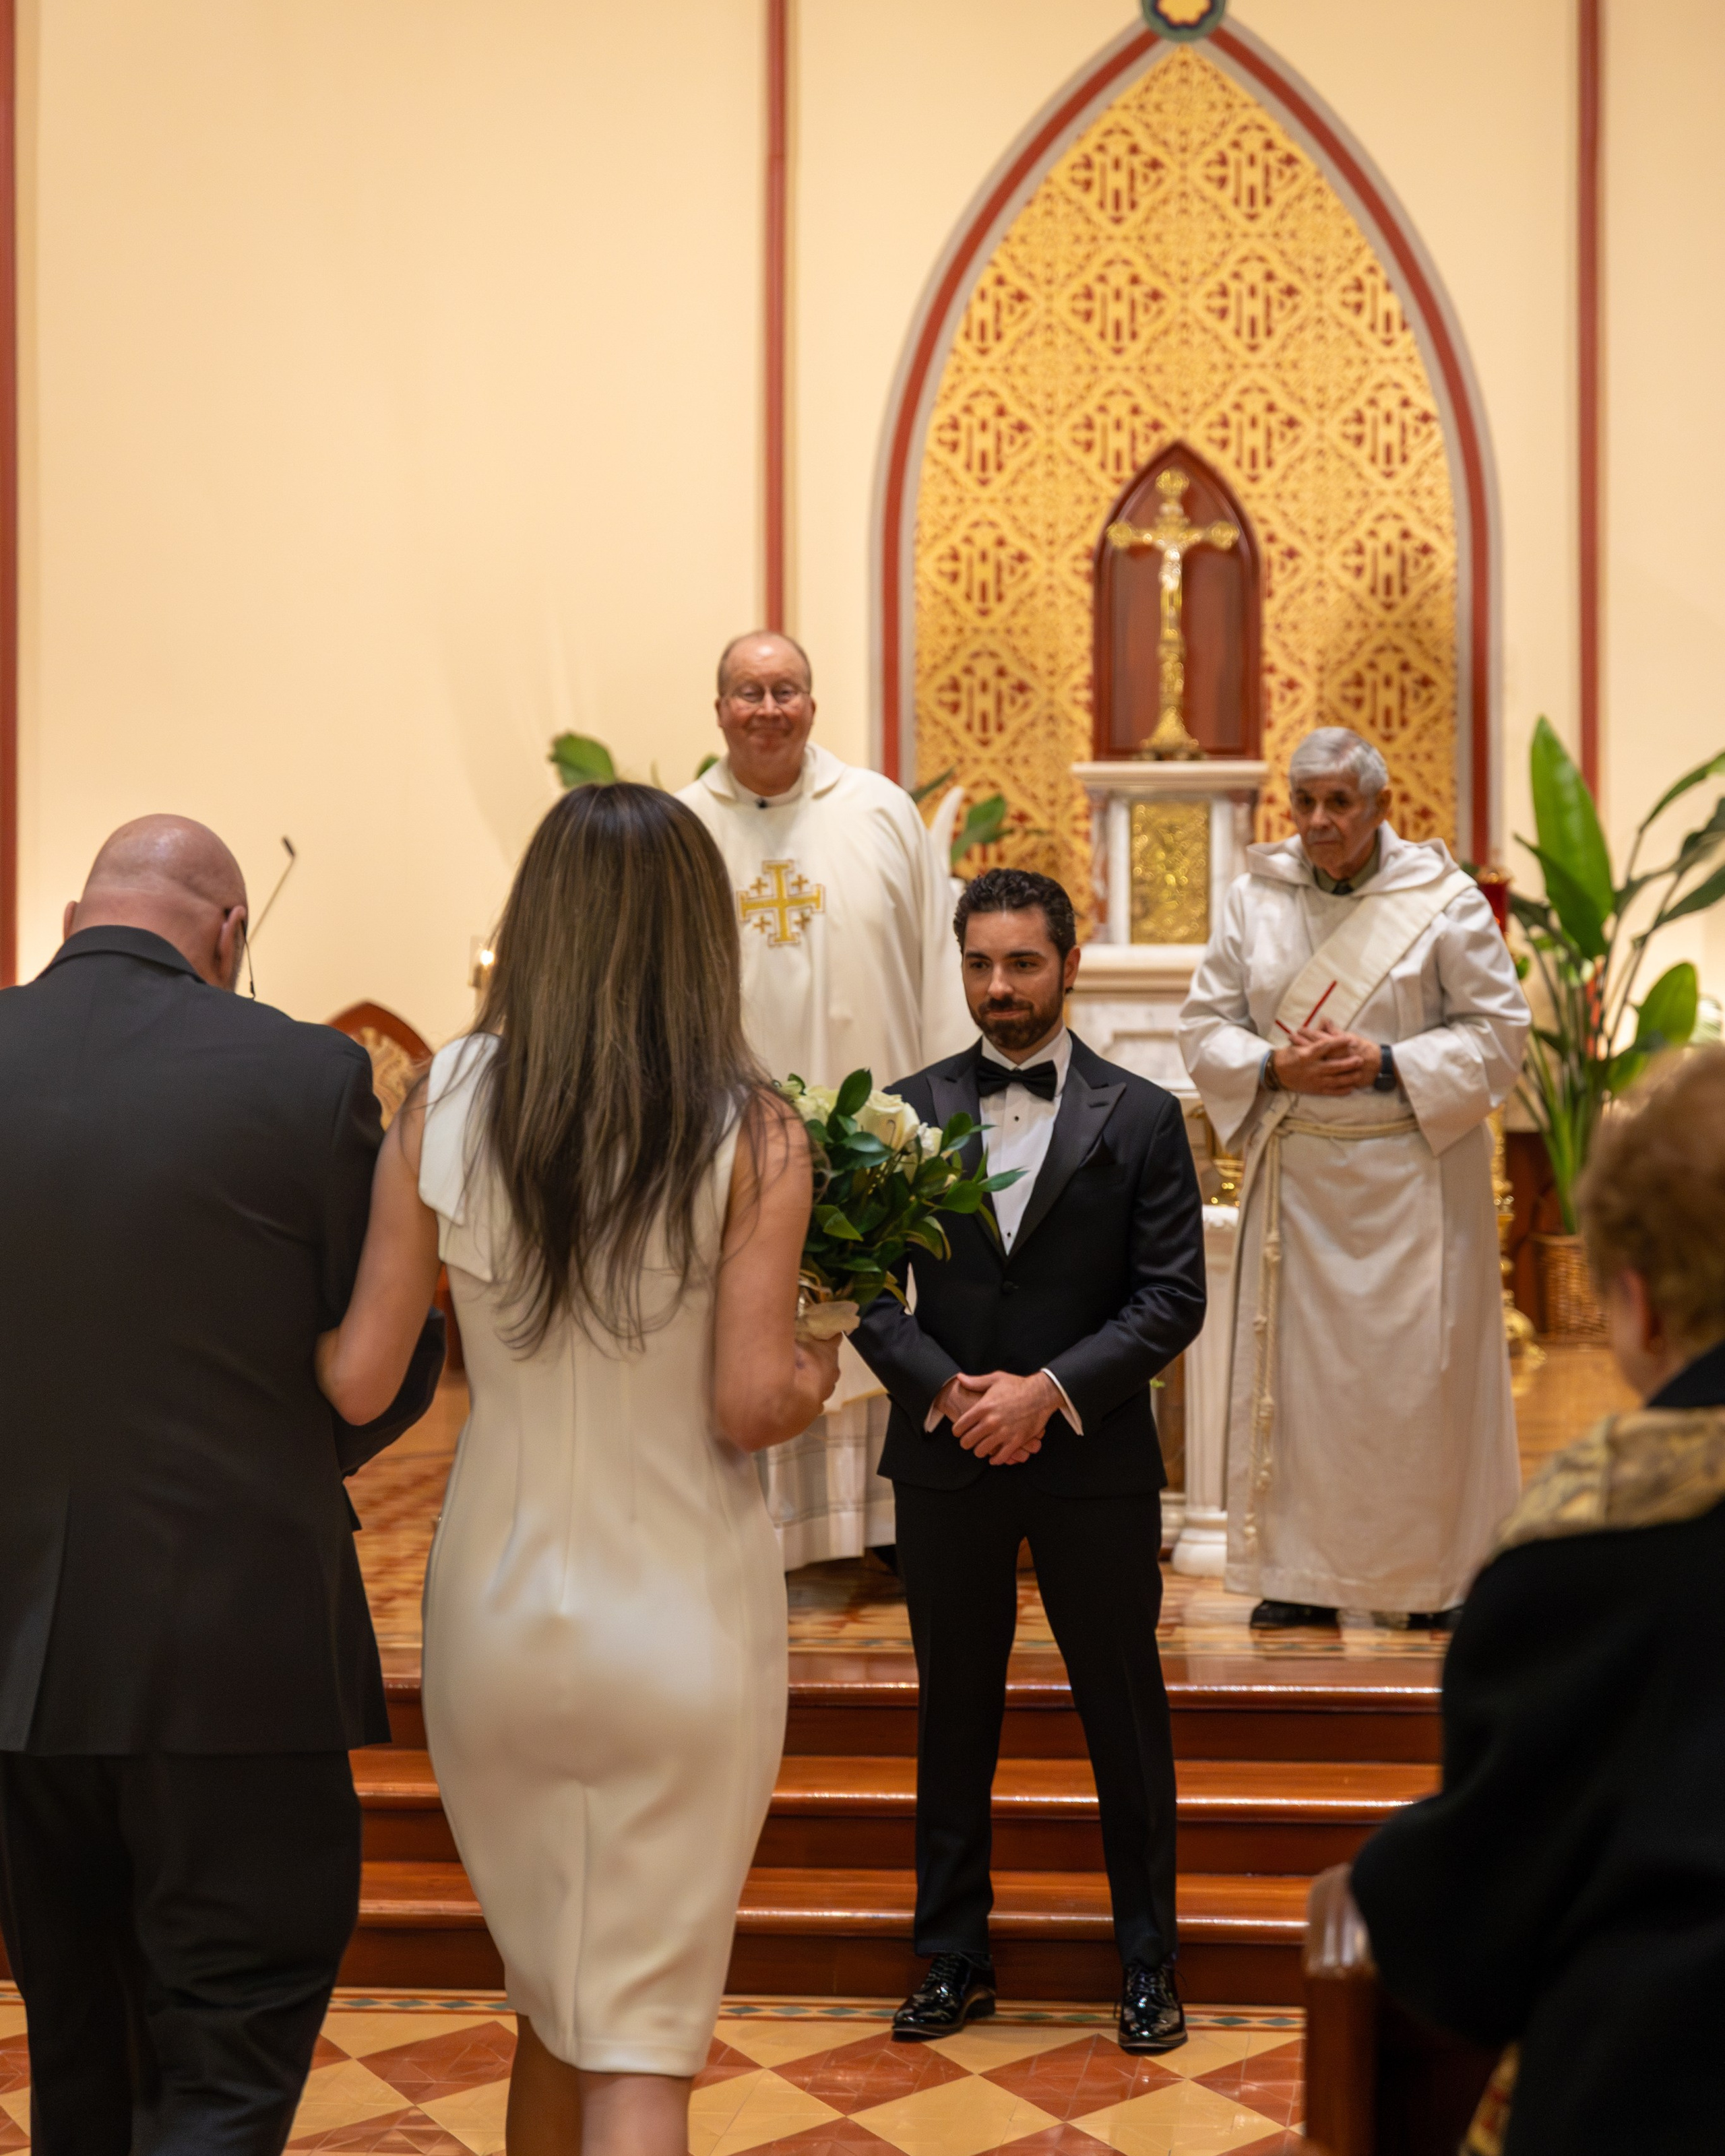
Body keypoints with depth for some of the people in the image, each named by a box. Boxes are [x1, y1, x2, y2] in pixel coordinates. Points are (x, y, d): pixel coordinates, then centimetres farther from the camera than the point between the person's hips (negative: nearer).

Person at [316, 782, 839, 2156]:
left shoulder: (445, 1104, -5)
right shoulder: (751, 1133, -11)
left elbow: (356, 1382, -6)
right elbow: (753, 1407, -14)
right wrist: (820, 1371, 7)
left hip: (497, 1614, 3)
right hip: (684, 1621, -3)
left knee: (554, 1994, 24)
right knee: (645, 2042, 8)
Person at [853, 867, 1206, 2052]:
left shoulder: (1142, 1118, -1)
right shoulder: (910, 1110, 4)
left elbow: (1173, 1298, -6)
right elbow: (869, 1285, 2)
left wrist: (1050, 1391, -16)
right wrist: (943, 1388, -14)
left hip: (1093, 1460, -2)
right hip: (945, 1461, 2)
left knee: (1125, 1710, 8)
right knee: (954, 1712, 12)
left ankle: (1149, 1961, 23)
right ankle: (956, 1957, 26)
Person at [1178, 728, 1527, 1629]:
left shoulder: (1443, 900, -4)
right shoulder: (1254, 898, 4)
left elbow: (1499, 1030, -4)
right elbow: (1204, 1024, 7)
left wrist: (1386, 1065, -16)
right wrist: (1273, 1067, -13)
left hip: (1412, 1172, -2)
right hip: (1295, 1174, 3)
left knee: (1416, 1364, 1)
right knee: (1295, 1360, 4)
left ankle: (1437, 1573, 15)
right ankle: (1303, 1573, 15)